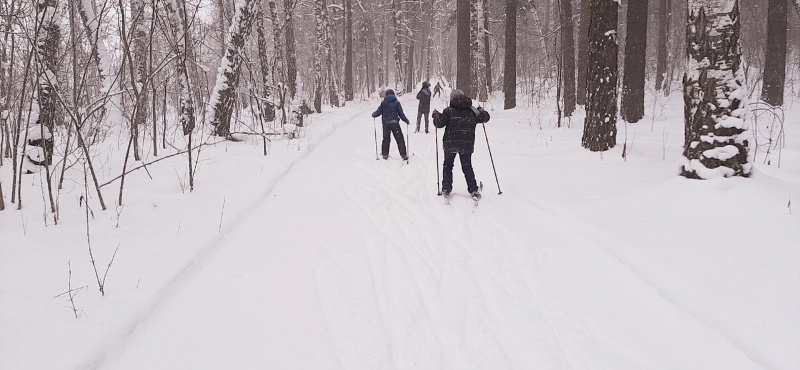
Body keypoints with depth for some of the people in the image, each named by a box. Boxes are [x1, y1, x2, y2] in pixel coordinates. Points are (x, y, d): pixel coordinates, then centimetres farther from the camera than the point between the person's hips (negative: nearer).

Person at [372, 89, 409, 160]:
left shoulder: (383, 103, 0)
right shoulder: (396, 103, -1)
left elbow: (378, 112, 3)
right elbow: (401, 114, 0)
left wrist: (373, 114, 25)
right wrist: (406, 121, 13)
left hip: (386, 124, 2)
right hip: (395, 123, -2)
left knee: (386, 139, 17)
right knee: (399, 139, 4)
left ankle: (385, 154, 19)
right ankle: (403, 155, 1)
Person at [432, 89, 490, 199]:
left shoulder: (449, 111, -6)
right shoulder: (472, 111, 2)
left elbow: (440, 123, -10)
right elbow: (485, 118, 10)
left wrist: (436, 115, 9)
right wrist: (481, 111, 30)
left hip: (450, 144, -2)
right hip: (467, 145, 2)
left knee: (448, 166, 16)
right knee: (467, 167, 12)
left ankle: (446, 189, 13)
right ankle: (473, 191, 5)